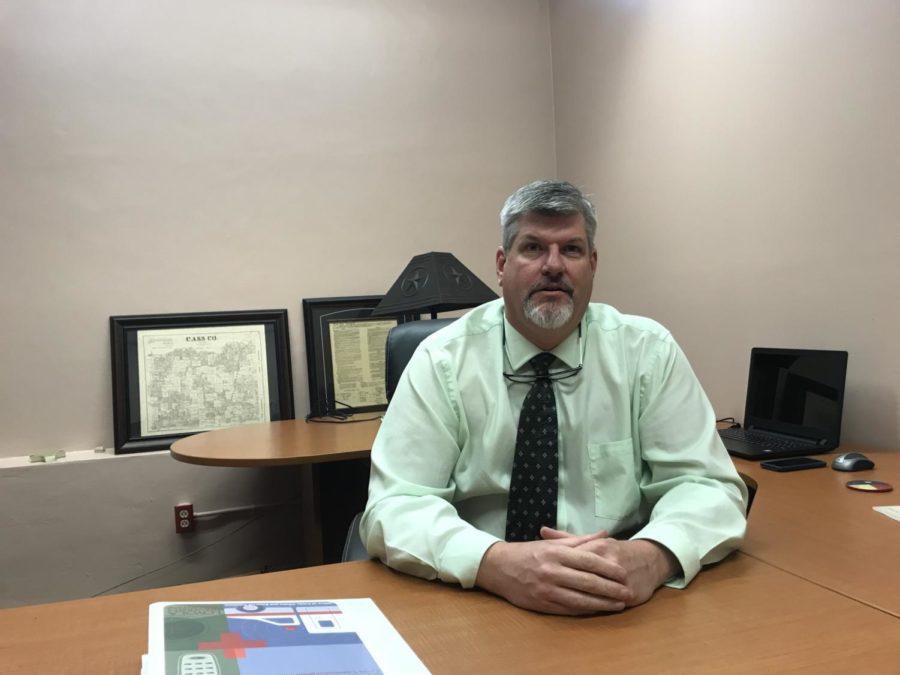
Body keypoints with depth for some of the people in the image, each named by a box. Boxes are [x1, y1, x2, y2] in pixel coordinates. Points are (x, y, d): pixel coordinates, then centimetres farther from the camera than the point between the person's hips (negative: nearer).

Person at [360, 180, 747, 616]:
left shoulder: (648, 352, -2)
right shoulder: (442, 361, -6)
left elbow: (709, 486, -5)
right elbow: (395, 505, -12)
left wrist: (651, 557, -26)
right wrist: (498, 564, -31)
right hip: (478, 605, -1)